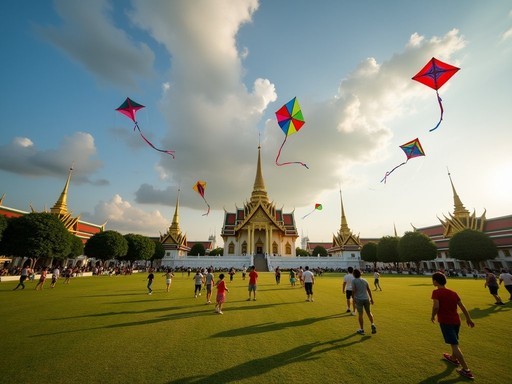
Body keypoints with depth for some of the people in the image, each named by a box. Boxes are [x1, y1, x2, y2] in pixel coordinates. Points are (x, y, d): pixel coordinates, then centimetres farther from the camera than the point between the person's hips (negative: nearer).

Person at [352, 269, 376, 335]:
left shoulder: (354, 281, -8)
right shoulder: (364, 280, 7)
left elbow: (353, 290, -13)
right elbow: (369, 290, 8)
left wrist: (353, 298, -2)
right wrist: (371, 298, 15)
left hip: (359, 299, -4)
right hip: (366, 299, 4)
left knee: (360, 314, 5)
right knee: (368, 312, 21)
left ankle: (361, 329, 13)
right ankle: (372, 324, 4)